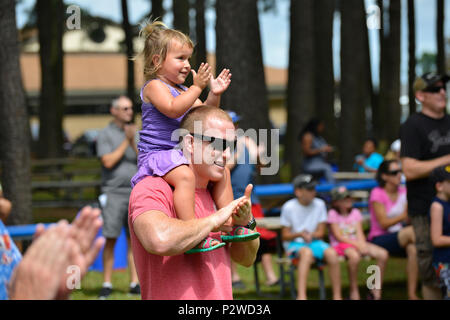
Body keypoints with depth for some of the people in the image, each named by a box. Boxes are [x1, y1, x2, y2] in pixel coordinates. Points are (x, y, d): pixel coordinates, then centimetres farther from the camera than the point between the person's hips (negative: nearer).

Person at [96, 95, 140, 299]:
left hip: (136, 192, 4)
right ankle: (107, 284, 1)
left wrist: (134, 143, -7)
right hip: (114, 192, -3)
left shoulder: (137, 133, 13)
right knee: (110, 239, -4)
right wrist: (126, 141, -8)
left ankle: (135, 283, 5)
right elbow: (108, 161, -11)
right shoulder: (105, 135, 1)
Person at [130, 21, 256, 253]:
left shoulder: (182, 91, 19)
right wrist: (197, 87, -24)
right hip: (157, 153, -10)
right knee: (184, 176, -36)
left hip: (183, 153, 10)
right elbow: (173, 109, -26)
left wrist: (214, 95, 2)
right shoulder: (154, 86, -9)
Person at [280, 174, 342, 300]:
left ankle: (337, 295, -25)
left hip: (314, 242, 3)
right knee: (307, 252, -39)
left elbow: (320, 233, 5)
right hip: (294, 243, -3)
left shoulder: (319, 204, 4)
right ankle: (301, 295, -51)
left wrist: (310, 235, -18)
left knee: (331, 253, -30)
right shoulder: (288, 207, -4)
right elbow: (285, 236, 0)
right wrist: (300, 234, -20)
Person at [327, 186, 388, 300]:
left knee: (383, 254, -18)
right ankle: (354, 291, -26)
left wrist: (362, 244, -16)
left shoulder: (355, 212, 14)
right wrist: (357, 244, -18)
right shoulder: (333, 214, -1)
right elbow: (339, 237, -8)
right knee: (354, 256, -41)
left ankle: (376, 290, -11)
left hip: (357, 243, 5)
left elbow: (360, 233, 6)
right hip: (340, 245, -5)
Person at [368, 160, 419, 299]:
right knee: (411, 231, -31)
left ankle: (412, 294, -29)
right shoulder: (377, 194, -7)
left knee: (413, 249, -30)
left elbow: (408, 218, 6)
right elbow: (384, 223, -14)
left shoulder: (403, 191, 10)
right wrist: (403, 216, -26)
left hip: (399, 238, 5)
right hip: (379, 239, -5)